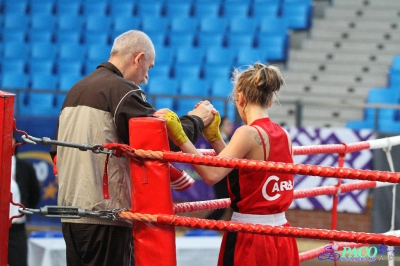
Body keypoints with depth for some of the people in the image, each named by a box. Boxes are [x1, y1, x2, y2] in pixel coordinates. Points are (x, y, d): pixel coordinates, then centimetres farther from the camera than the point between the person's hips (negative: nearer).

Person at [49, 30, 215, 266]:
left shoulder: (76, 90, 16)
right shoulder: (122, 90, -10)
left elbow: (57, 151, 21)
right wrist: (196, 120, 3)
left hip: (70, 211, 9)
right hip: (105, 212, -9)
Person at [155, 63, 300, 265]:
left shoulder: (249, 134, -15)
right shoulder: (283, 135, 8)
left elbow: (212, 174, -23)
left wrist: (180, 138, -21)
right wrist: (214, 137, 16)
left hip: (249, 240, -8)